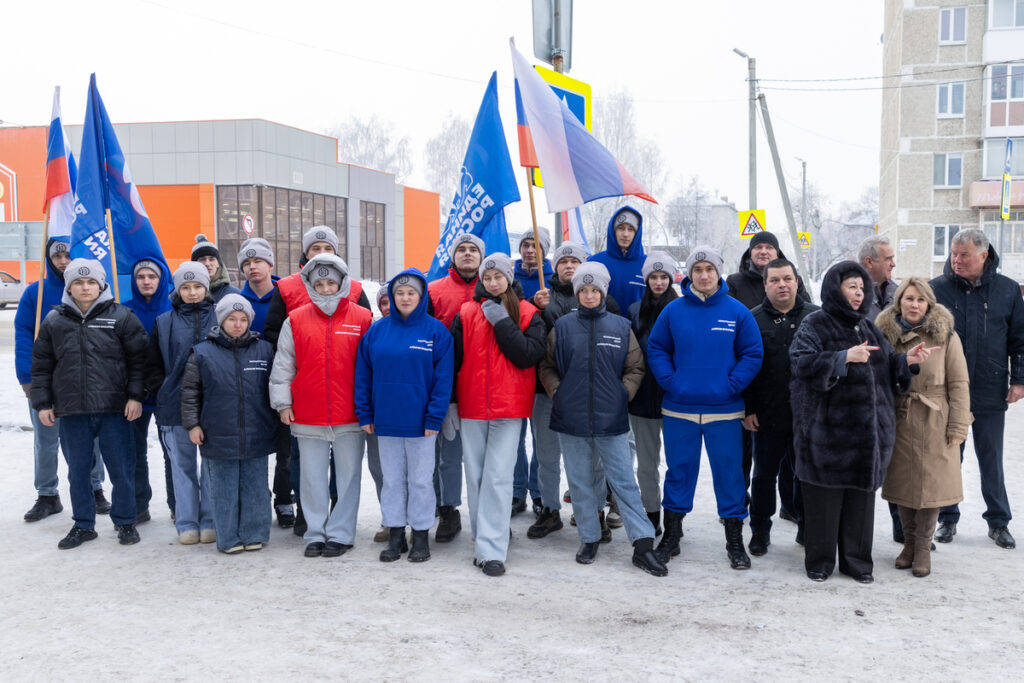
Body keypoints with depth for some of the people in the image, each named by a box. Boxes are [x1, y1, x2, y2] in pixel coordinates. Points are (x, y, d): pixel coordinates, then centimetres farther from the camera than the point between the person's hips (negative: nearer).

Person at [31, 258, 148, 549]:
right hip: (72, 411, 2)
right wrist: (42, 403, 6)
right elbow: (41, 366, 12)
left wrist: (136, 396, -6)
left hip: (114, 409, -2)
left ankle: (125, 522, 20)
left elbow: (138, 359, 0)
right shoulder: (54, 321, 7)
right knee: (78, 471, 11)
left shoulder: (121, 317, 1)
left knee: (121, 469, 4)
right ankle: (83, 525, 25)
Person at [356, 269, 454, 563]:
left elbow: (443, 378, -7)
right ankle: (395, 534, 24)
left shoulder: (436, 331, -5)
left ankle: (421, 536, 20)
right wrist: (364, 414, 1)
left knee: (421, 480, 8)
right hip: (385, 420, 3)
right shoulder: (376, 331, 3)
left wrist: (434, 417, -13)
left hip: (420, 422, -3)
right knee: (392, 479, 12)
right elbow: (363, 374, 6)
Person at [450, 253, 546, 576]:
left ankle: (491, 549, -4)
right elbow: (453, 358, 7)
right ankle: (486, 534, 23)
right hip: (472, 407, 3)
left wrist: (502, 322, -13)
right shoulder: (466, 314, 6)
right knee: (475, 475, 8)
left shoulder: (527, 313, 2)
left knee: (498, 476, -7)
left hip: (509, 408, -2)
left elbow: (530, 354, -11)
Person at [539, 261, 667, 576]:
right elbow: (547, 366, 9)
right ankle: (589, 538, 25)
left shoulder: (620, 326, 2)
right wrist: (558, 394, -2)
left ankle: (643, 545, 4)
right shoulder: (563, 326, 2)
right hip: (571, 419, 1)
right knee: (580, 481, 10)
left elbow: (636, 368, 8)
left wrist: (623, 394, -2)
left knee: (624, 481, 1)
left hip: (611, 419, -1)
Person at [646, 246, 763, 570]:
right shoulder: (674, 310, 2)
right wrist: (670, 382, -6)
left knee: (729, 472, 5)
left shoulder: (737, 311, 0)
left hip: (724, 410, -1)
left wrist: (732, 386, -9)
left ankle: (735, 541, 19)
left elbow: (752, 355, 1)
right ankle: (670, 537, 24)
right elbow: (656, 349, 6)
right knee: (679, 470, 11)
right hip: (679, 410, 1)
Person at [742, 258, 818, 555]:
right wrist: (747, 408, -4)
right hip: (768, 416, -1)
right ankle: (760, 531, 21)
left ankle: (806, 526, 29)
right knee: (765, 473, 9)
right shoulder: (753, 319, 2)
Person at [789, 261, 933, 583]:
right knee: (824, 498, 1)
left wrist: (906, 360, 0)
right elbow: (803, 362, -19)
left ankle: (856, 560, 22)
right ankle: (819, 561, 14)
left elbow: (887, 369, 19)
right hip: (828, 429, -6)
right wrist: (845, 357, -25)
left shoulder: (867, 327, 16)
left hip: (866, 430, 6)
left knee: (861, 496, 10)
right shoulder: (815, 325, -4)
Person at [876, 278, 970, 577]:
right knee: (902, 483, 8)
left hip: (934, 423, -2)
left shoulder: (945, 335, -4)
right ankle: (909, 542, 23)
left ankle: (923, 547, 15)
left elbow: (959, 384, -3)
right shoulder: (886, 334, 4)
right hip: (899, 420, 2)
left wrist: (958, 426, -7)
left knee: (931, 484, 1)